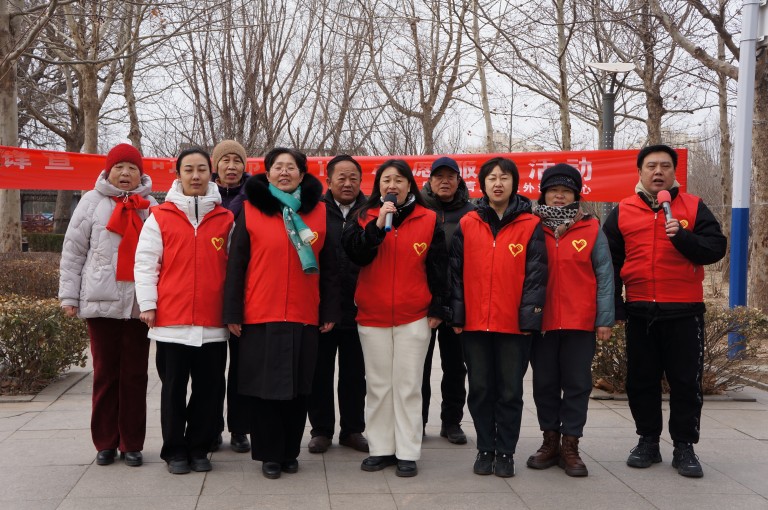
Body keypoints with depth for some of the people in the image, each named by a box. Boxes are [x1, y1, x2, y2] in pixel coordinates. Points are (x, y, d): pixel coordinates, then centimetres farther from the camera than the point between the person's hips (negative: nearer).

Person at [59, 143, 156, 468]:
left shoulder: (151, 208, 8)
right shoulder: (92, 202, 4)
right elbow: (73, 251, 4)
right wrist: (69, 296, -1)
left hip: (139, 303, 1)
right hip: (100, 302, -1)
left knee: (135, 374, 4)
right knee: (105, 373, 6)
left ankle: (132, 444, 13)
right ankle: (105, 442, 15)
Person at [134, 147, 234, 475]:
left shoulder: (225, 220, 8)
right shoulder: (160, 217, 3)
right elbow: (145, 263, 2)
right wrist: (148, 304, -5)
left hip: (213, 322, 2)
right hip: (171, 320, -1)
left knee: (208, 388, 7)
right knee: (174, 388, 7)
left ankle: (199, 448, 22)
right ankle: (175, 451, 19)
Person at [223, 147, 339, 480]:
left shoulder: (318, 211, 7)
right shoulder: (251, 209, 1)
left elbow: (328, 267, 8)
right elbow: (236, 264, 0)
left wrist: (330, 312, 4)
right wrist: (233, 313, -4)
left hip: (305, 317, 2)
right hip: (260, 316, -1)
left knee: (298, 387, 8)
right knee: (264, 386, 4)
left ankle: (290, 452, 22)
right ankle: (269, 455, 17)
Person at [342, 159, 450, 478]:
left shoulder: (428, 220, 2)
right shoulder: (364, 217, 5)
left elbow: (437, 268, 2)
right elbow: (355, 255, -11)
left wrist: (438, 308, 0)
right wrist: (378, 224, -20)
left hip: (414, 317, -2)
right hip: (372, 316, 2)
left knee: (408, 385, 3)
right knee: (378, 385, 8)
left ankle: (407, 453, 10)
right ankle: (381, 449, 18)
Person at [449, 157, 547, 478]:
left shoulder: (530, 226, 1)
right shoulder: (467, 224, 7)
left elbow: (536, 274, -3)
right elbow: (456, 271, 6)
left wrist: (529, 316, -9)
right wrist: (457, 315, 1)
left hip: (514, 325, -2)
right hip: (474, 323, 2)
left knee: (510, 391, 6)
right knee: (480, 389, 10)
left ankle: (505, 451, 18)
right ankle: (485, 449, 23)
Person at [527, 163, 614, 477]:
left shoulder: (591, 230, 3)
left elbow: (604, 275, 1)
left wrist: (605, 318, -5)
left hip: (580, 322, -1)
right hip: (541, 322, 1)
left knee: (577, 384, 3)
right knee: (545, 383, 9)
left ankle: (570, 446, 13)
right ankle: (550, 442, 22)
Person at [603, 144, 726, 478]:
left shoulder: (693, 208, 4)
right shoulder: (622, 212, 7)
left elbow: (716, 248, -3)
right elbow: (609, 262, 7)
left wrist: (683, 238, -20)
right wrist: (613, 306, 2)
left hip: (684, 311, -1)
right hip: (640, 312, 1)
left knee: (686, 381, 2)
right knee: (641, 380, 8)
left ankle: (684, 447, 13)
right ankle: (648, 441, 22)